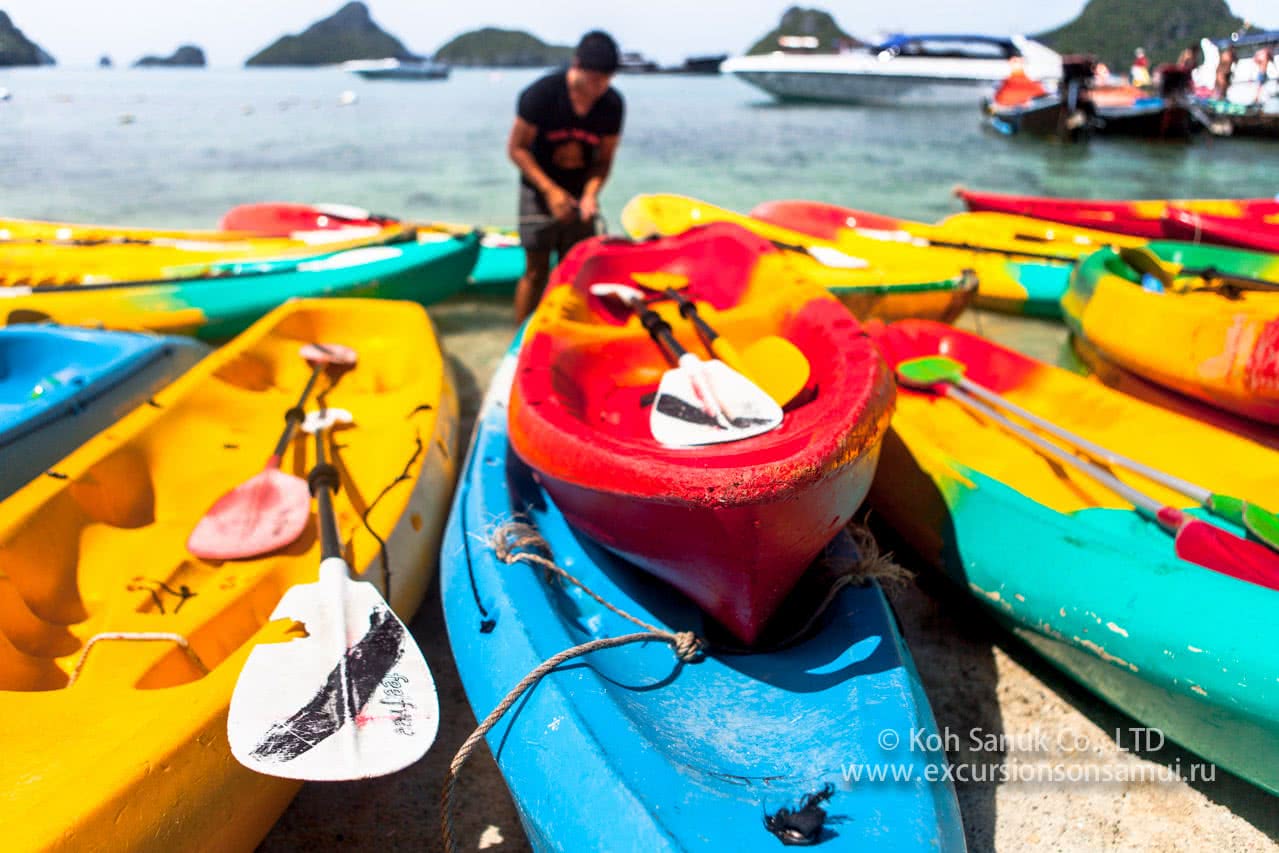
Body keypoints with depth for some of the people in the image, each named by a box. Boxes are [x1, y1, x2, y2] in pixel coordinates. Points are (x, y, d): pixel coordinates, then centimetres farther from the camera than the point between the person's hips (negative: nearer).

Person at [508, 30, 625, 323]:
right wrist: (550, 190, -19)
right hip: (539, 191, -3)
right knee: (536, 270, -4)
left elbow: (604, 159, 0)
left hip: (580, 193, 4)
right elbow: (516, 148, -12)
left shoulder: (612, 104, -8)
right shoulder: (541, 94, -18)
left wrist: (590, 193, -18)